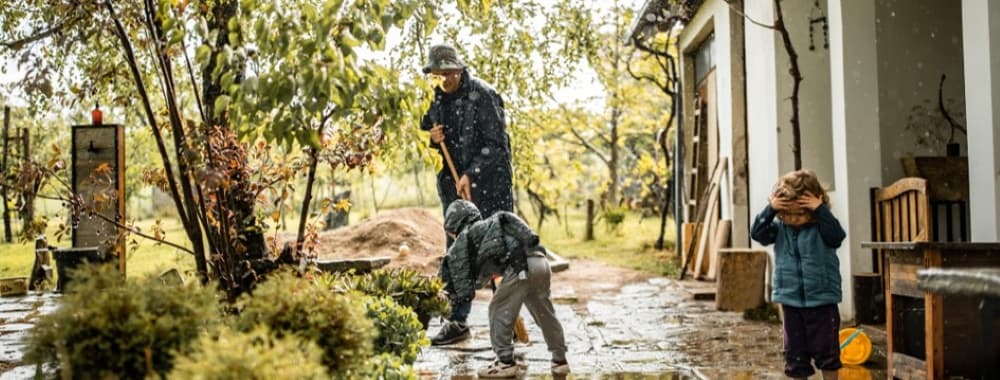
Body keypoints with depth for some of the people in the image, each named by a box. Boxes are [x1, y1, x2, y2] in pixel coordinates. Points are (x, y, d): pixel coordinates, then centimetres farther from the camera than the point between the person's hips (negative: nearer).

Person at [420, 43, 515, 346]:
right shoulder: (435, 98, 8)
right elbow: (426, 132, 20)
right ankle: (458, 321, 15)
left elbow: (496, 144, -15)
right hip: (452, 185, 6)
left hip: (488, 185, -6)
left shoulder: (483, 95, -12)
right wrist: (433, 138, -4)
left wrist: (471, 175, -20)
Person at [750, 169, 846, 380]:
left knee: (826, 351, 6)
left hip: (822, 301, -3)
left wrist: (821, 210, -29)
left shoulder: (820, 227, -7)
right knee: (795, 353, 10)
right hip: (791, 301, 3)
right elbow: (757, 233, -10)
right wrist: (770, 210, -20)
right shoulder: (779, 229, 2)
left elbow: (837, 236, -25)